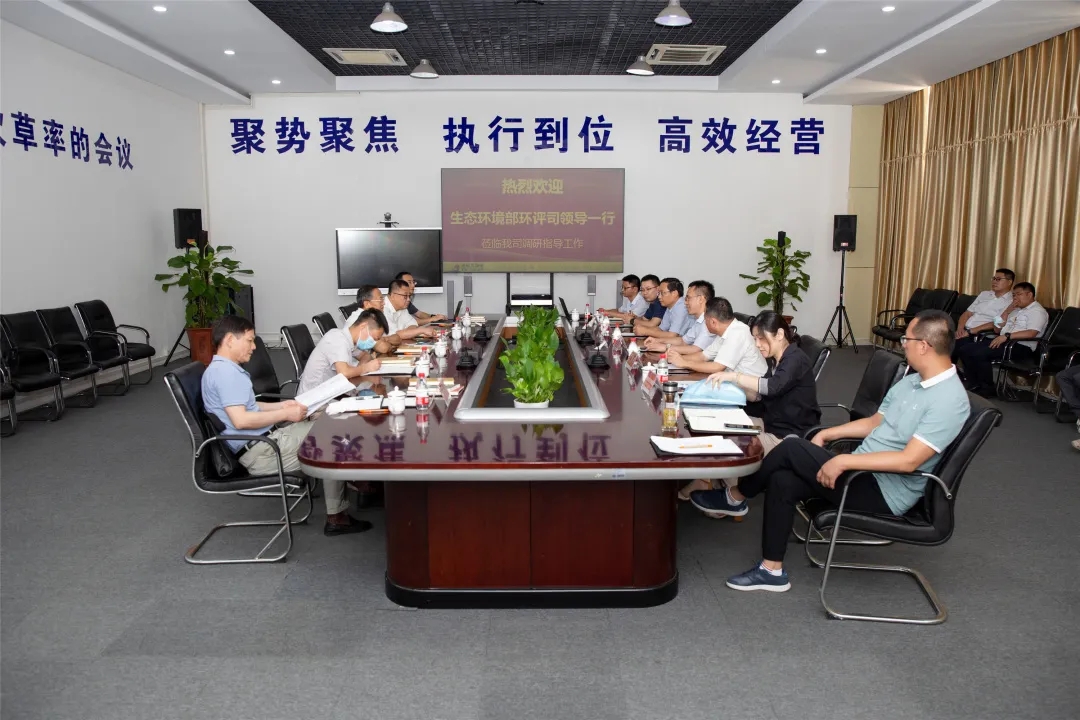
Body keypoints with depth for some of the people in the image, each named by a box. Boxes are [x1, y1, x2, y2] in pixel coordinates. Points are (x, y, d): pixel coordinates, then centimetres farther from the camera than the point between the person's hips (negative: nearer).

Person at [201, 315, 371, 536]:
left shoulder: (225, 369, 14)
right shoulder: (224, 371, -20)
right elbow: (240, 420, -28)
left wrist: (282, 405, 11)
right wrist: (285, 414, -19)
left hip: (264, 440, 10)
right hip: (259, 451, -10)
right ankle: (336, 517, 4)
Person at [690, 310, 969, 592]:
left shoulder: (950, 401, -19)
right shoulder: (911, 381, 11)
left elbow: (908, 460, -26)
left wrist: (844, 461, -27)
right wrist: (827, 433, 11)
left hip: (885, 492, -9)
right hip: (866, 472, 9)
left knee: (791, 449, -18)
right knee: (782, 481, -10)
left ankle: (735, 498, 6)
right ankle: (772, 570, -1)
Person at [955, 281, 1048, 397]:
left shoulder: (1037, 311, -2)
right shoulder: (1015, 310, 24)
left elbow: (1031, 333, -19)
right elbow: (998, 329, 22)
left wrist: (1007, 336, -25)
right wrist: (1007, 311, 11)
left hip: (1021, 347, -9)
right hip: (1004, 342, 9)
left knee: (980, 353, -31)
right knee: (964, 350, -10)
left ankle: (987, 389, -16)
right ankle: (974, 385, -5)